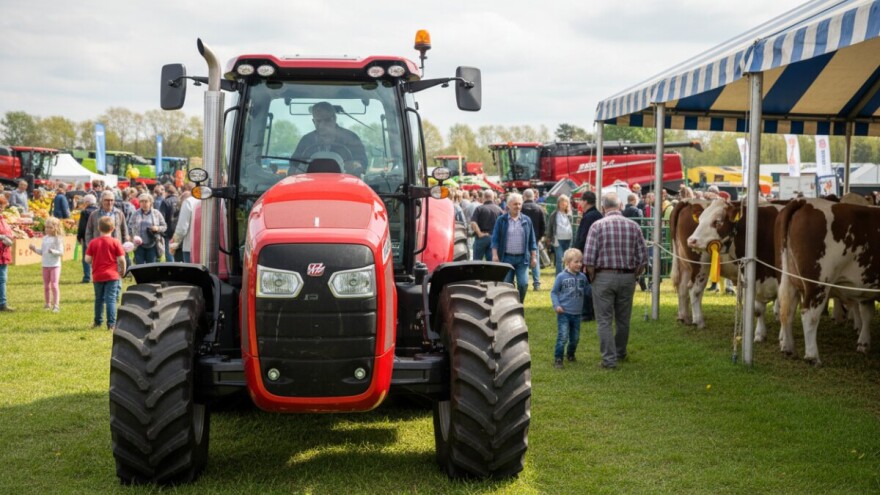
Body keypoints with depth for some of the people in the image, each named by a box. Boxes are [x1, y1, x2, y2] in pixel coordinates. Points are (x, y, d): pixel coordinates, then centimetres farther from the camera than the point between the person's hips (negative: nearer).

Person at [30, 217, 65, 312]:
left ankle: (56, 305, -8)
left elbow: (61, 252, -15)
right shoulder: (45, 238, 9)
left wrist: (53, 251, -31)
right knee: (46, 286, 11)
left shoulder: (57, 239, -9)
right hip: (45, 265, 6)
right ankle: (48, 304, 23)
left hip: (55, 265, -6)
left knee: (54, 285, -10)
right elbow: (42, 252, 15)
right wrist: (35, 249, 0)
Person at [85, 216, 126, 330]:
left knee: (99, 299, 17)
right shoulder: (115, 242, -7)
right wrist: (122, 271, 7)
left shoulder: (93, 242, -1)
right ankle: (111, 324, -8)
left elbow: (87, 259, -3)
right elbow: (121, 259, -9)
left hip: (97, 276, 3)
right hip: (112, 275, -3)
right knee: (111, 300, -3)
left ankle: (98, 321, 28)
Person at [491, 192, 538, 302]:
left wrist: (534, 257, 5)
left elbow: (532, 241, 10)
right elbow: (495, 239, -1)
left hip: (522, 258, 1)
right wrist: (495, 255, -10)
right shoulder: (501, 220, 2)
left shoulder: (526, 220, 8)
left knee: (523, 284, -7)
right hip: (506, 258, -1)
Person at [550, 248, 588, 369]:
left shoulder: (582, 277, 3)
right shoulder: (561, 277, -8)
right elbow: (553, 292, -4)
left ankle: (571, 354, 38)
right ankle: (558, 359, -3)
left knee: (575, 338, 16)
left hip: (577, 313, 5)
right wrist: (556, 305, -13)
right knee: (562, 337, -11)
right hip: (564, 313, -5)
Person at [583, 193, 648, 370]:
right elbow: (643, 258, 0)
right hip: (627, 277, 3)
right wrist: (634, 276, 12)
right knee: (623, 319, 17)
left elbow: (588, 259, -12)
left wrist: (592, 278, 2)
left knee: (604, 321, 3)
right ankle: (620, 353, 34)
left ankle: (609, 359, -1)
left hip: (604, 277, -3)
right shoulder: (633, 226, 1)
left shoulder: (598, 226, -8)